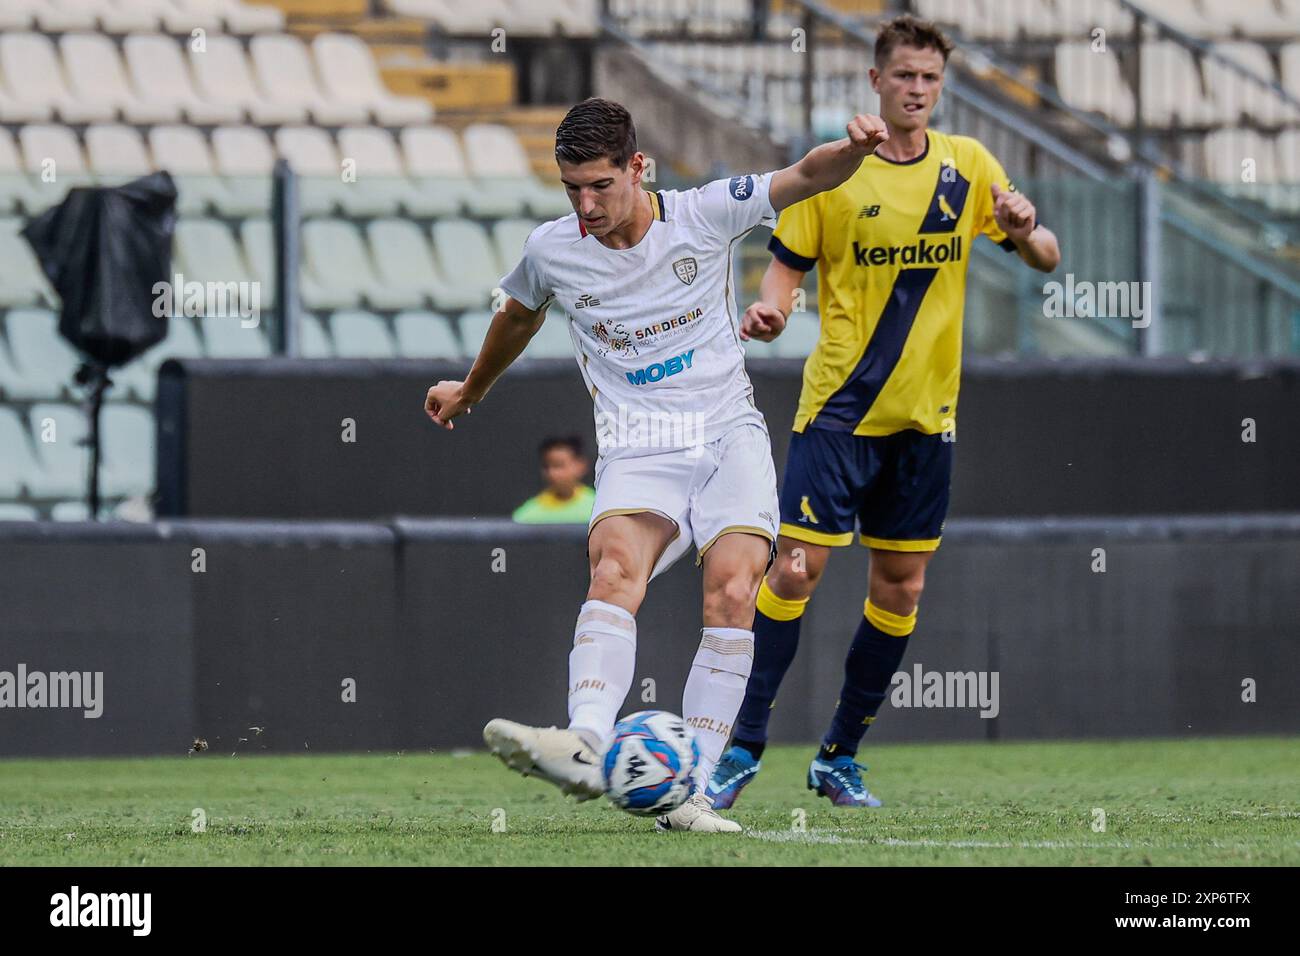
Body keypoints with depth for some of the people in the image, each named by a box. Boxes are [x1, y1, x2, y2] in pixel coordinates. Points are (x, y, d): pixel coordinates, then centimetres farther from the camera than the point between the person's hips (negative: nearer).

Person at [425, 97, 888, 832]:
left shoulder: (703, 215, -2)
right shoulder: (551, 251, 4)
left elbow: (808, 177, -2)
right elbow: (519, 316, 26)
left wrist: (853, 149, -26)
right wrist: (471, 391, 42)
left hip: (730, 436, 0)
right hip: (639, 453, 0)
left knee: (733, 590, -23)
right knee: (614, 568, -30)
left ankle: (689, 791, -23)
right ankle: (585, 748, -52)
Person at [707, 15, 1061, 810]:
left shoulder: (969, 166, 5)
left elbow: (1044, 260, 8)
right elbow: (789, 266, 1)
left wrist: (1026, 228, -15)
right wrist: (769, 310, -22)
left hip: (925, 414, 4)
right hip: (839, 407, -3)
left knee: (902, 586, 6)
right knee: (797, 566, -12)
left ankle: (840, 757, 19)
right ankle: (745, 746, -3)